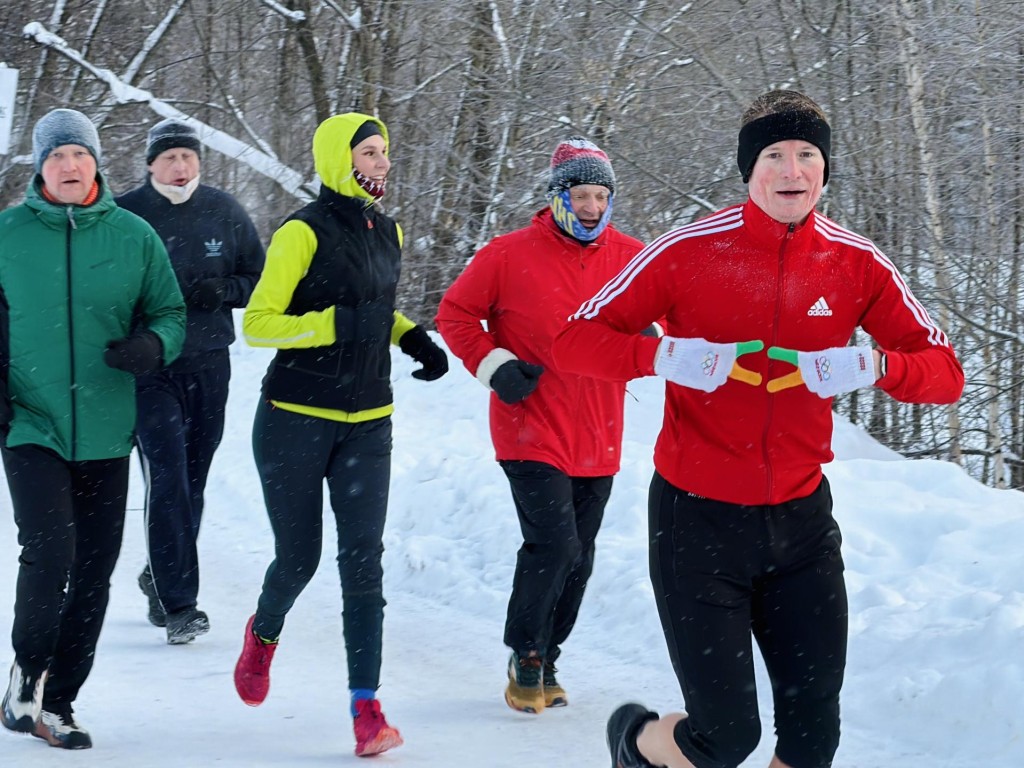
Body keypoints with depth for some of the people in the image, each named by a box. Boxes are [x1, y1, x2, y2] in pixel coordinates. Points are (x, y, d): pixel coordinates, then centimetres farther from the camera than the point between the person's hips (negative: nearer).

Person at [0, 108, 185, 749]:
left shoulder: (133, 235, 3)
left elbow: (171, 312, 10)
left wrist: (152, 345, -12)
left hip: (105, 432, 3)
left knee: (94, 572, 6)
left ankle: (56, 702, 21)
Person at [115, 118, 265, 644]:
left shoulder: (225, 213, 4)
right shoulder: (125, 215, -5)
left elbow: (259, 280, 10)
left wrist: (222, 290, -10)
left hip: (209, 366, 4)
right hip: (150, 369, -4)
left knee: (193, 479, 12)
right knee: (168, 479, -13)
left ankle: (163, 577, 31)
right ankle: (178, 604, -13)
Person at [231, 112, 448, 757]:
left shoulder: (388, 232, 10)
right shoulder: (304, 233, -12)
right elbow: (257, 323, -15)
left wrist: (411, 337, 6)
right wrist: (336, 324, -27)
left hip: (367, 425, 5)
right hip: (296, 420, -5)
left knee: (363, 561, -5)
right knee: (299, 556, 5)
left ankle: (366, 705, -7)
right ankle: (264, 634, 39)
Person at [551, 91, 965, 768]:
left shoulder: (857, 266, -1)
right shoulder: (690, 251, -9)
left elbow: (945, 373, 0)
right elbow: (576, 338, -6)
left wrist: (874, 367, -20)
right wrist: (661, 356, -25)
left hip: (803, 518, 4)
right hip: (699, 518, -3)